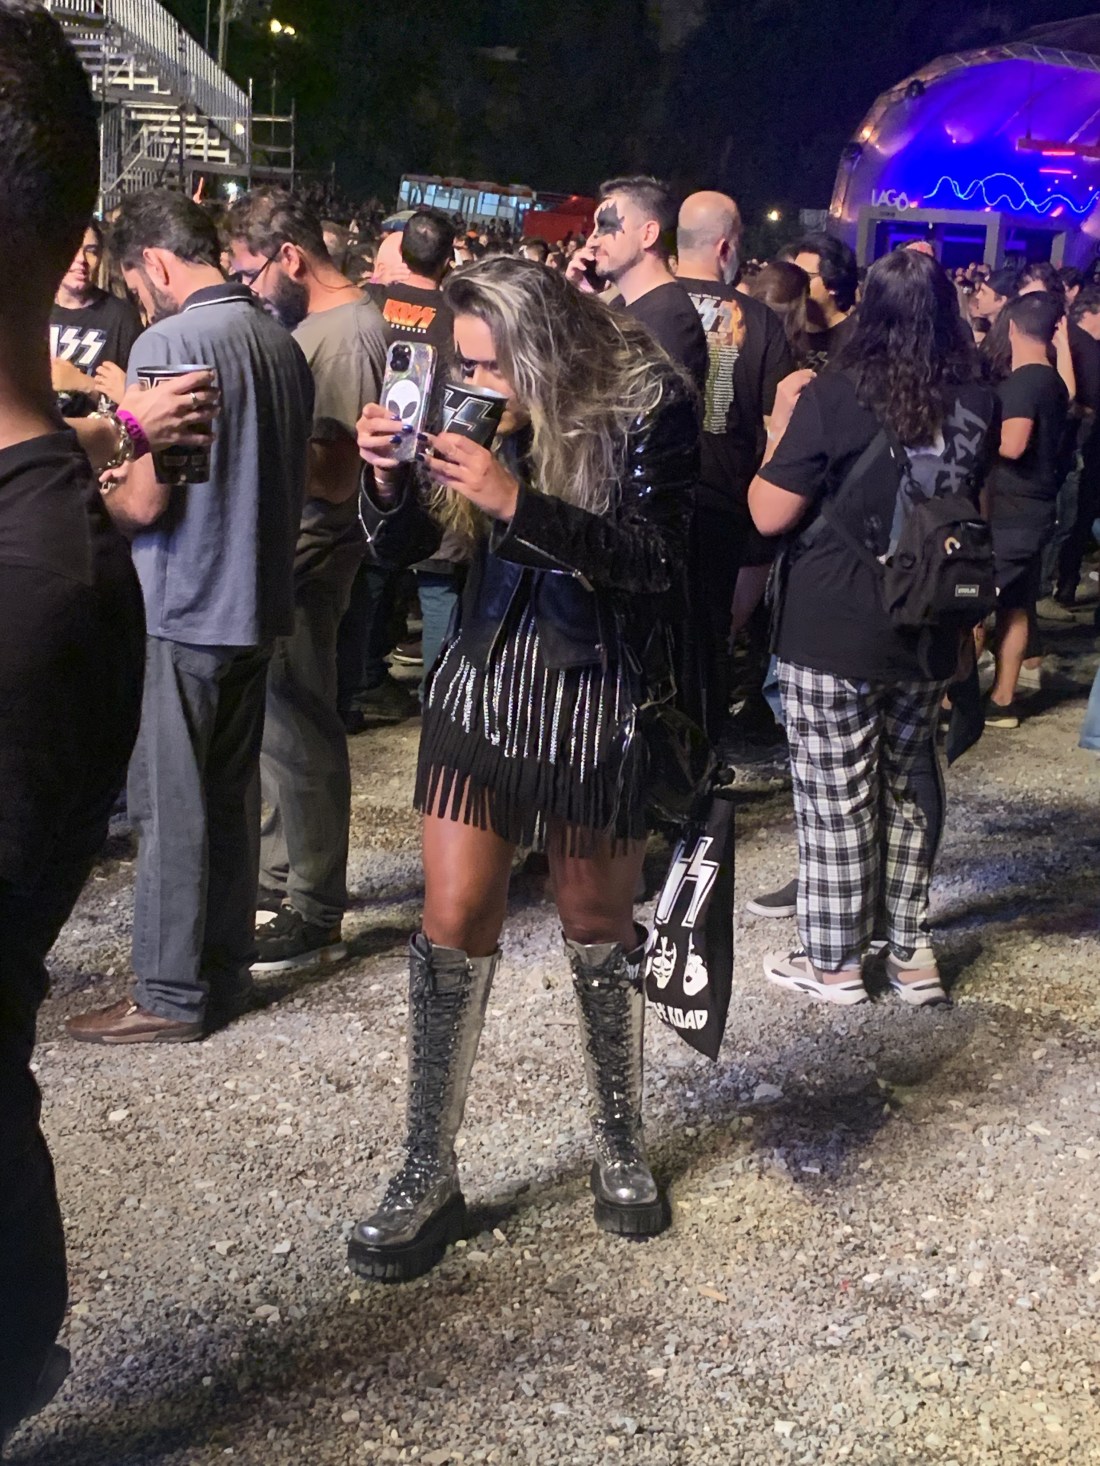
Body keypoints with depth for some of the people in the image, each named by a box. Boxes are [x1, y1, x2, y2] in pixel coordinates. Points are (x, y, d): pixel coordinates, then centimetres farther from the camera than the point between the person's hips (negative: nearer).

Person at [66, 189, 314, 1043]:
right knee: (232, 794, 15)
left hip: (182, 612, -8)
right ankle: (227, 967, 26)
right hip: (257, 604, 8)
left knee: (170, 805, 1)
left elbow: (146, 501, -18)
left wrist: (90, 502, 1)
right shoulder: (283, 344, 7)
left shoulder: (169, 344, -16)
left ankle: (172, 996, 10)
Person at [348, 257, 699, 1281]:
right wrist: (387, 476, -17)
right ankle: (429, 1175, 12)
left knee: (597, 925, 9)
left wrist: (517, 503, -30)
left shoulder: (645, 407, -12)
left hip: (597, 698, -3)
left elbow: (656, 560, -21)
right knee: (453, 921, 0)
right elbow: (399, 544, 5)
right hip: (483, 682, 3)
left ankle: (619, 1147, 31)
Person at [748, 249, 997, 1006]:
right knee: (904, 790, 19)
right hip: (928, 637, 5)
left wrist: (782, 424, -1)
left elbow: (769, 514, -11)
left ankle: (833, 962, 18)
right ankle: (909, 950, 27)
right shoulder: (979, 404, 2)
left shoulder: (835, 396, -14)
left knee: (836, 799, 7)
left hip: (833, 635, -5)